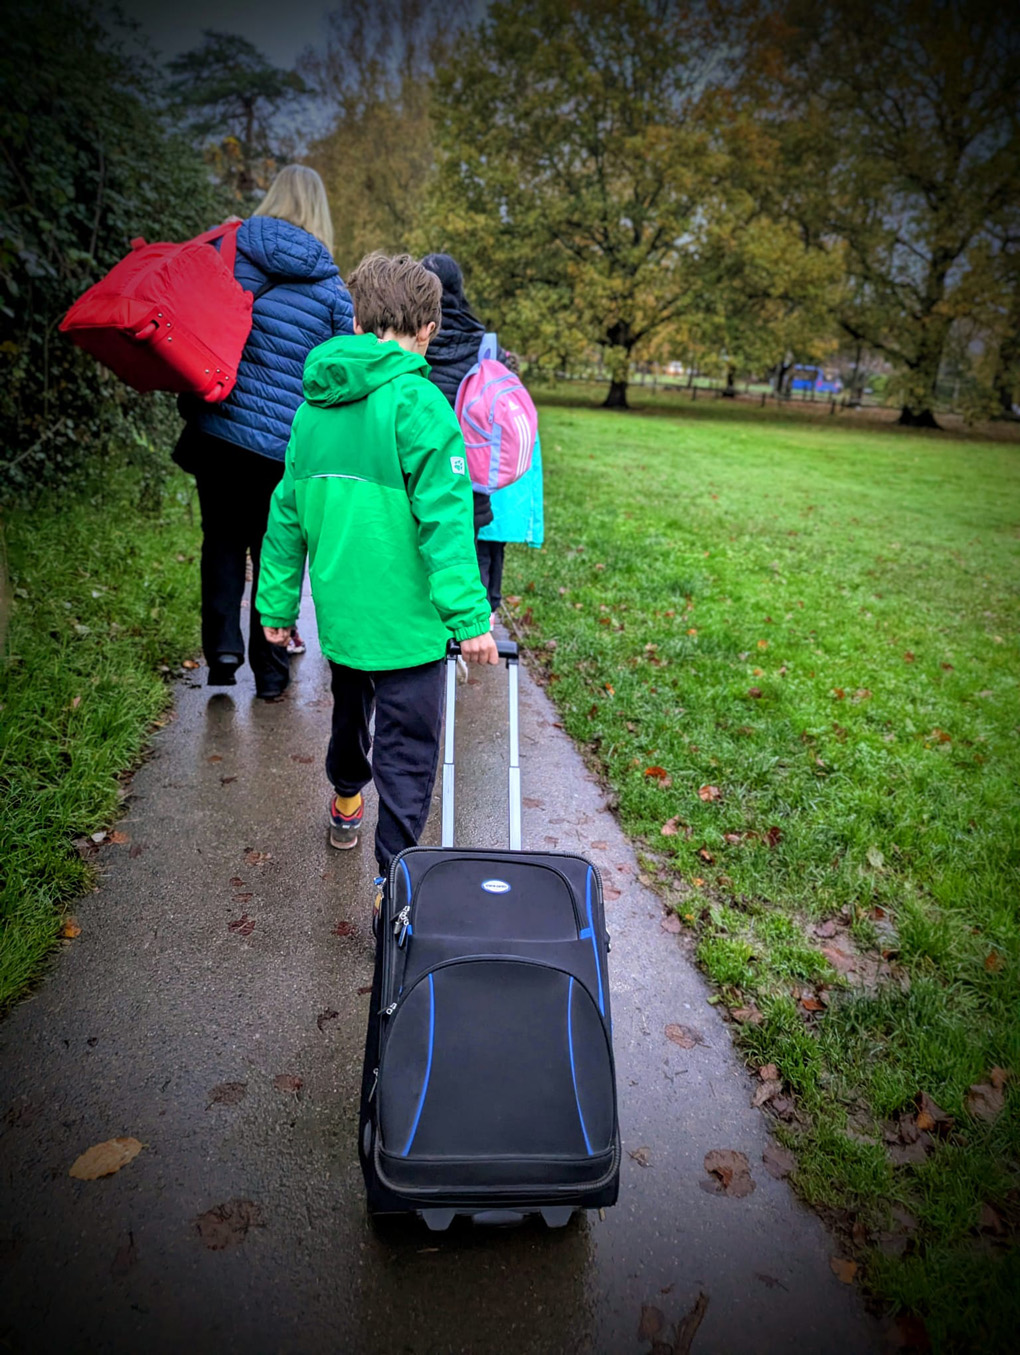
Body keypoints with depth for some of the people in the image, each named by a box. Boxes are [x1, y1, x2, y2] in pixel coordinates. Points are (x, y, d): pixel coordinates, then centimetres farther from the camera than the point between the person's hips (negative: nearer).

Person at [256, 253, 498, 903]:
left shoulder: (315, 403, 7)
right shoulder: (418, 403, -14)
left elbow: (288, 514, 11)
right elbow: (445, 521, -19)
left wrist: (277, 604, 18)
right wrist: (470, 617, -16)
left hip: (339, 609, 7)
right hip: (405, 617, -7)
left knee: (351, 708, 29)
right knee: (407, 752, 3)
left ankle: (347, 801, 53)